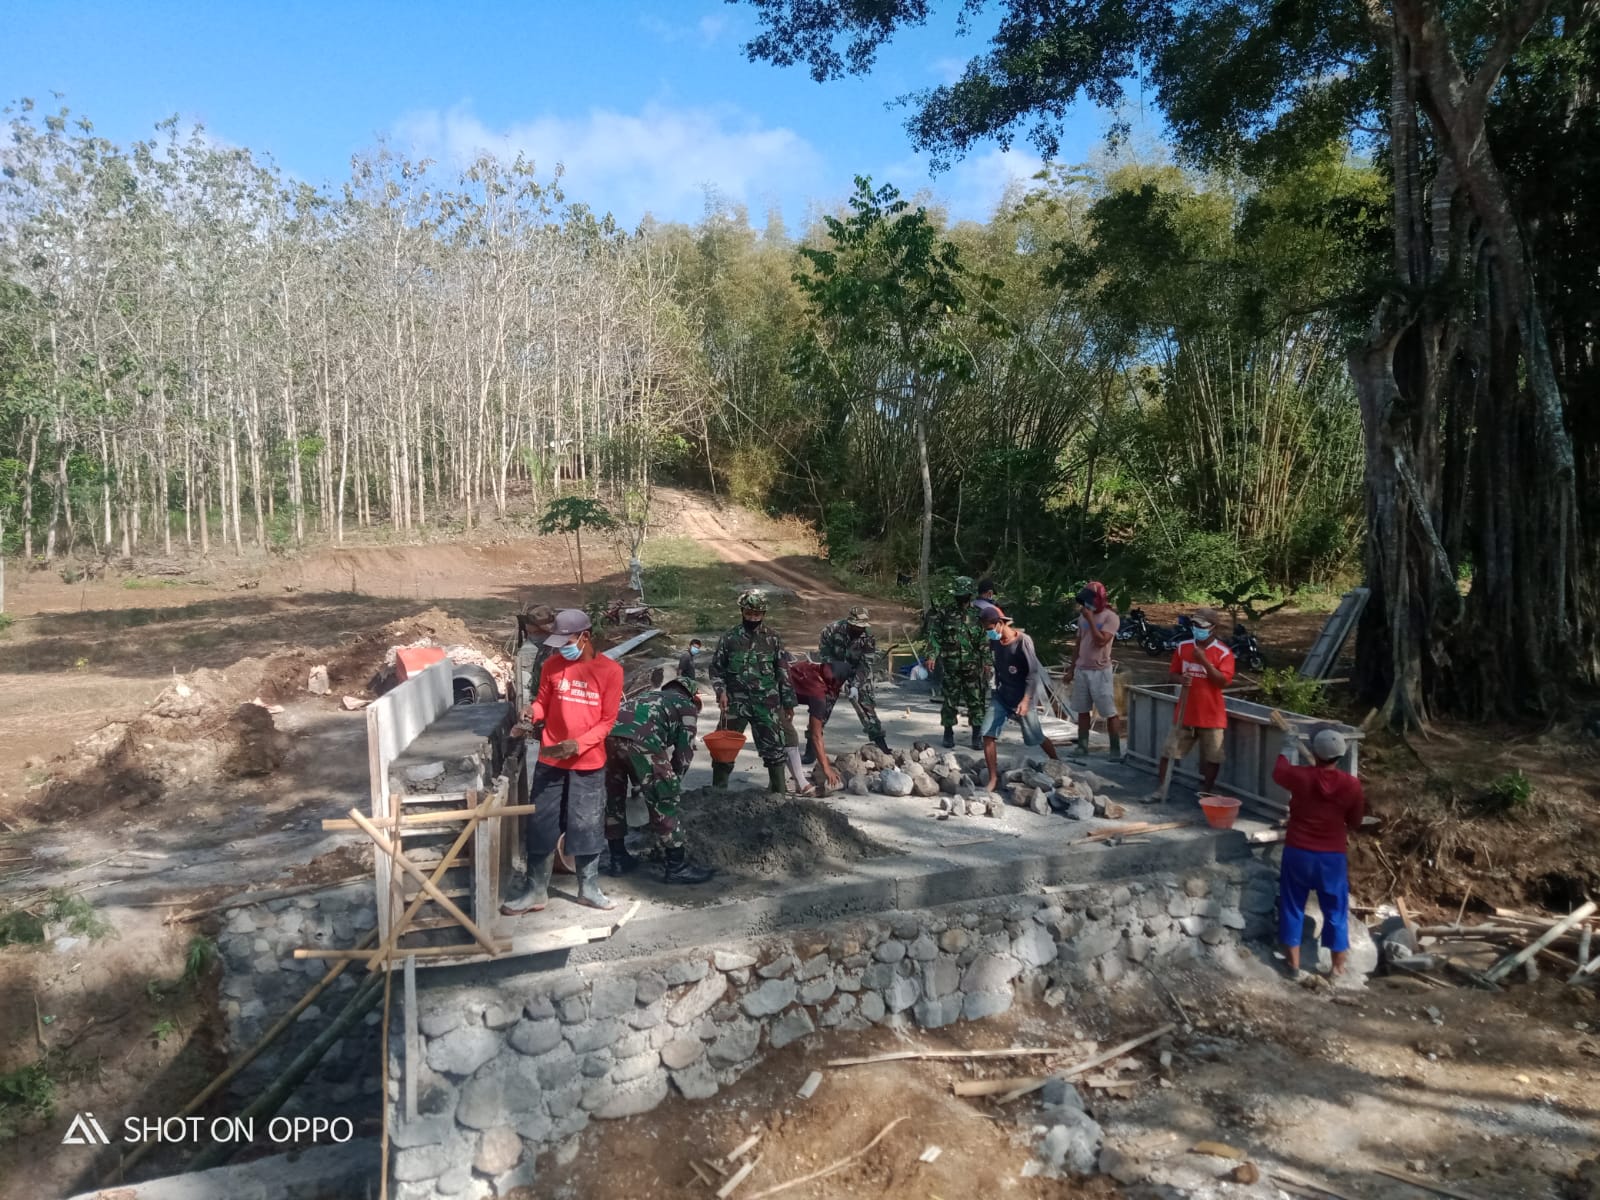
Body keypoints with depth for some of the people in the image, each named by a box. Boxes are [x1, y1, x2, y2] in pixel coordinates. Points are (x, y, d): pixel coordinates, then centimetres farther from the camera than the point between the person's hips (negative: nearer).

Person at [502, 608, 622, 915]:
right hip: (550, 761, 2)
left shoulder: (610, 671, -8)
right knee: (541, 827, 7)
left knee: (588, 828, 9)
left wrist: (578, 744, -20)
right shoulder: (553, 666, -1)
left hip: (589, 763, -2)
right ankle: (535, 892, 19)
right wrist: (533, 712, -15)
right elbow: (543, 702, 8)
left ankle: (589, 889, 24)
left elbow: (607, 720, -8)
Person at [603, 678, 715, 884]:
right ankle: (676, 866, 13)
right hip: (640, 738, -6)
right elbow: (685, 751, 18)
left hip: (610, 733, 6)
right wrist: (673, 779, 32)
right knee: (663, 801, 7)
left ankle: (618, 859, 33)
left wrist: (639, 780, 45)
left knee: (614, 797, 22)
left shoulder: (649, 696, 41)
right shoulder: (687, 705, 25)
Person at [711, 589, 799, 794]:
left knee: (773, 747, 7)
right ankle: (717, 791, 17)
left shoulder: (773, 637, 1)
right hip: (735, 702, 0)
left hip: (766, 704, 1)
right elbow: (716, 668, 4)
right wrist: (721, 691, -12)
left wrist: (788, 702, 5)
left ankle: (780, 791, 19)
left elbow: (783, 672, 5)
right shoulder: (729, 638, -2)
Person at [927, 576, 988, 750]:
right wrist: (933, 655, -11)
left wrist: (987, 661, 1)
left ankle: (977, 734, 11)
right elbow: (934, 634, 0)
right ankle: (948, 733, 18)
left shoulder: (977, 613, 2)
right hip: (950, 664, 0)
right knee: (950, 700, 6)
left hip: (973, 665, 0)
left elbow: (985, 639, 5)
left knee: (976, 699, 2)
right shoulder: (944, 611, -1)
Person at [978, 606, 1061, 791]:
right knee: (988, 734, -8)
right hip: (1001, 695, 5)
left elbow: (1033, 672, -20)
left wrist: (1026, 700, -26)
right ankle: (994, 779, 0)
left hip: (1022, 697, -5)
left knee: (1035, 737, 6)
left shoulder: (1023, 641, -19)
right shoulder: (994, 641, -1)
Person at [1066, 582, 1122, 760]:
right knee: (1082, 711, 10)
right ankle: (1082, 747, 16)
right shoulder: (1083, 616, 10)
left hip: (1100, 671, -6)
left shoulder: (1111, 617, -10)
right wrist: (1072, 668, 15)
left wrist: (1090, 619, -18)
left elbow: (1101, 641, -22)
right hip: (1081, 669, 6)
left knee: (1110, 713, -2)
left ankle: (1116, 749, 5)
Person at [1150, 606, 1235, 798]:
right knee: (1170, 751, 5)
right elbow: (1172, 672, 10)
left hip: (1211, 714, -3)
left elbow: (1224, 681, -16)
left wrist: (1204, 661, -24)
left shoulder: (1223, 652, -7)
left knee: (1212, 757, 4)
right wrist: (1181, 678, -13)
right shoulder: (1183, 647, 3)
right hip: (1186, 711, 3)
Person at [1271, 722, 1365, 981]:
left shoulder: (1300, 776, -14)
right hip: (1333, 857, 1)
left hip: (1298, 853, -1)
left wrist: (1285, 751, 30)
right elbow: (1355, 823, 2)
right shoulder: (1352, 785, -11)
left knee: (1292, 907, 14)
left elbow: (1277, 772, 11)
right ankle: (1338, 966, 24)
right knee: (1336, 910, 16)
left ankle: (1294, 963, 19)